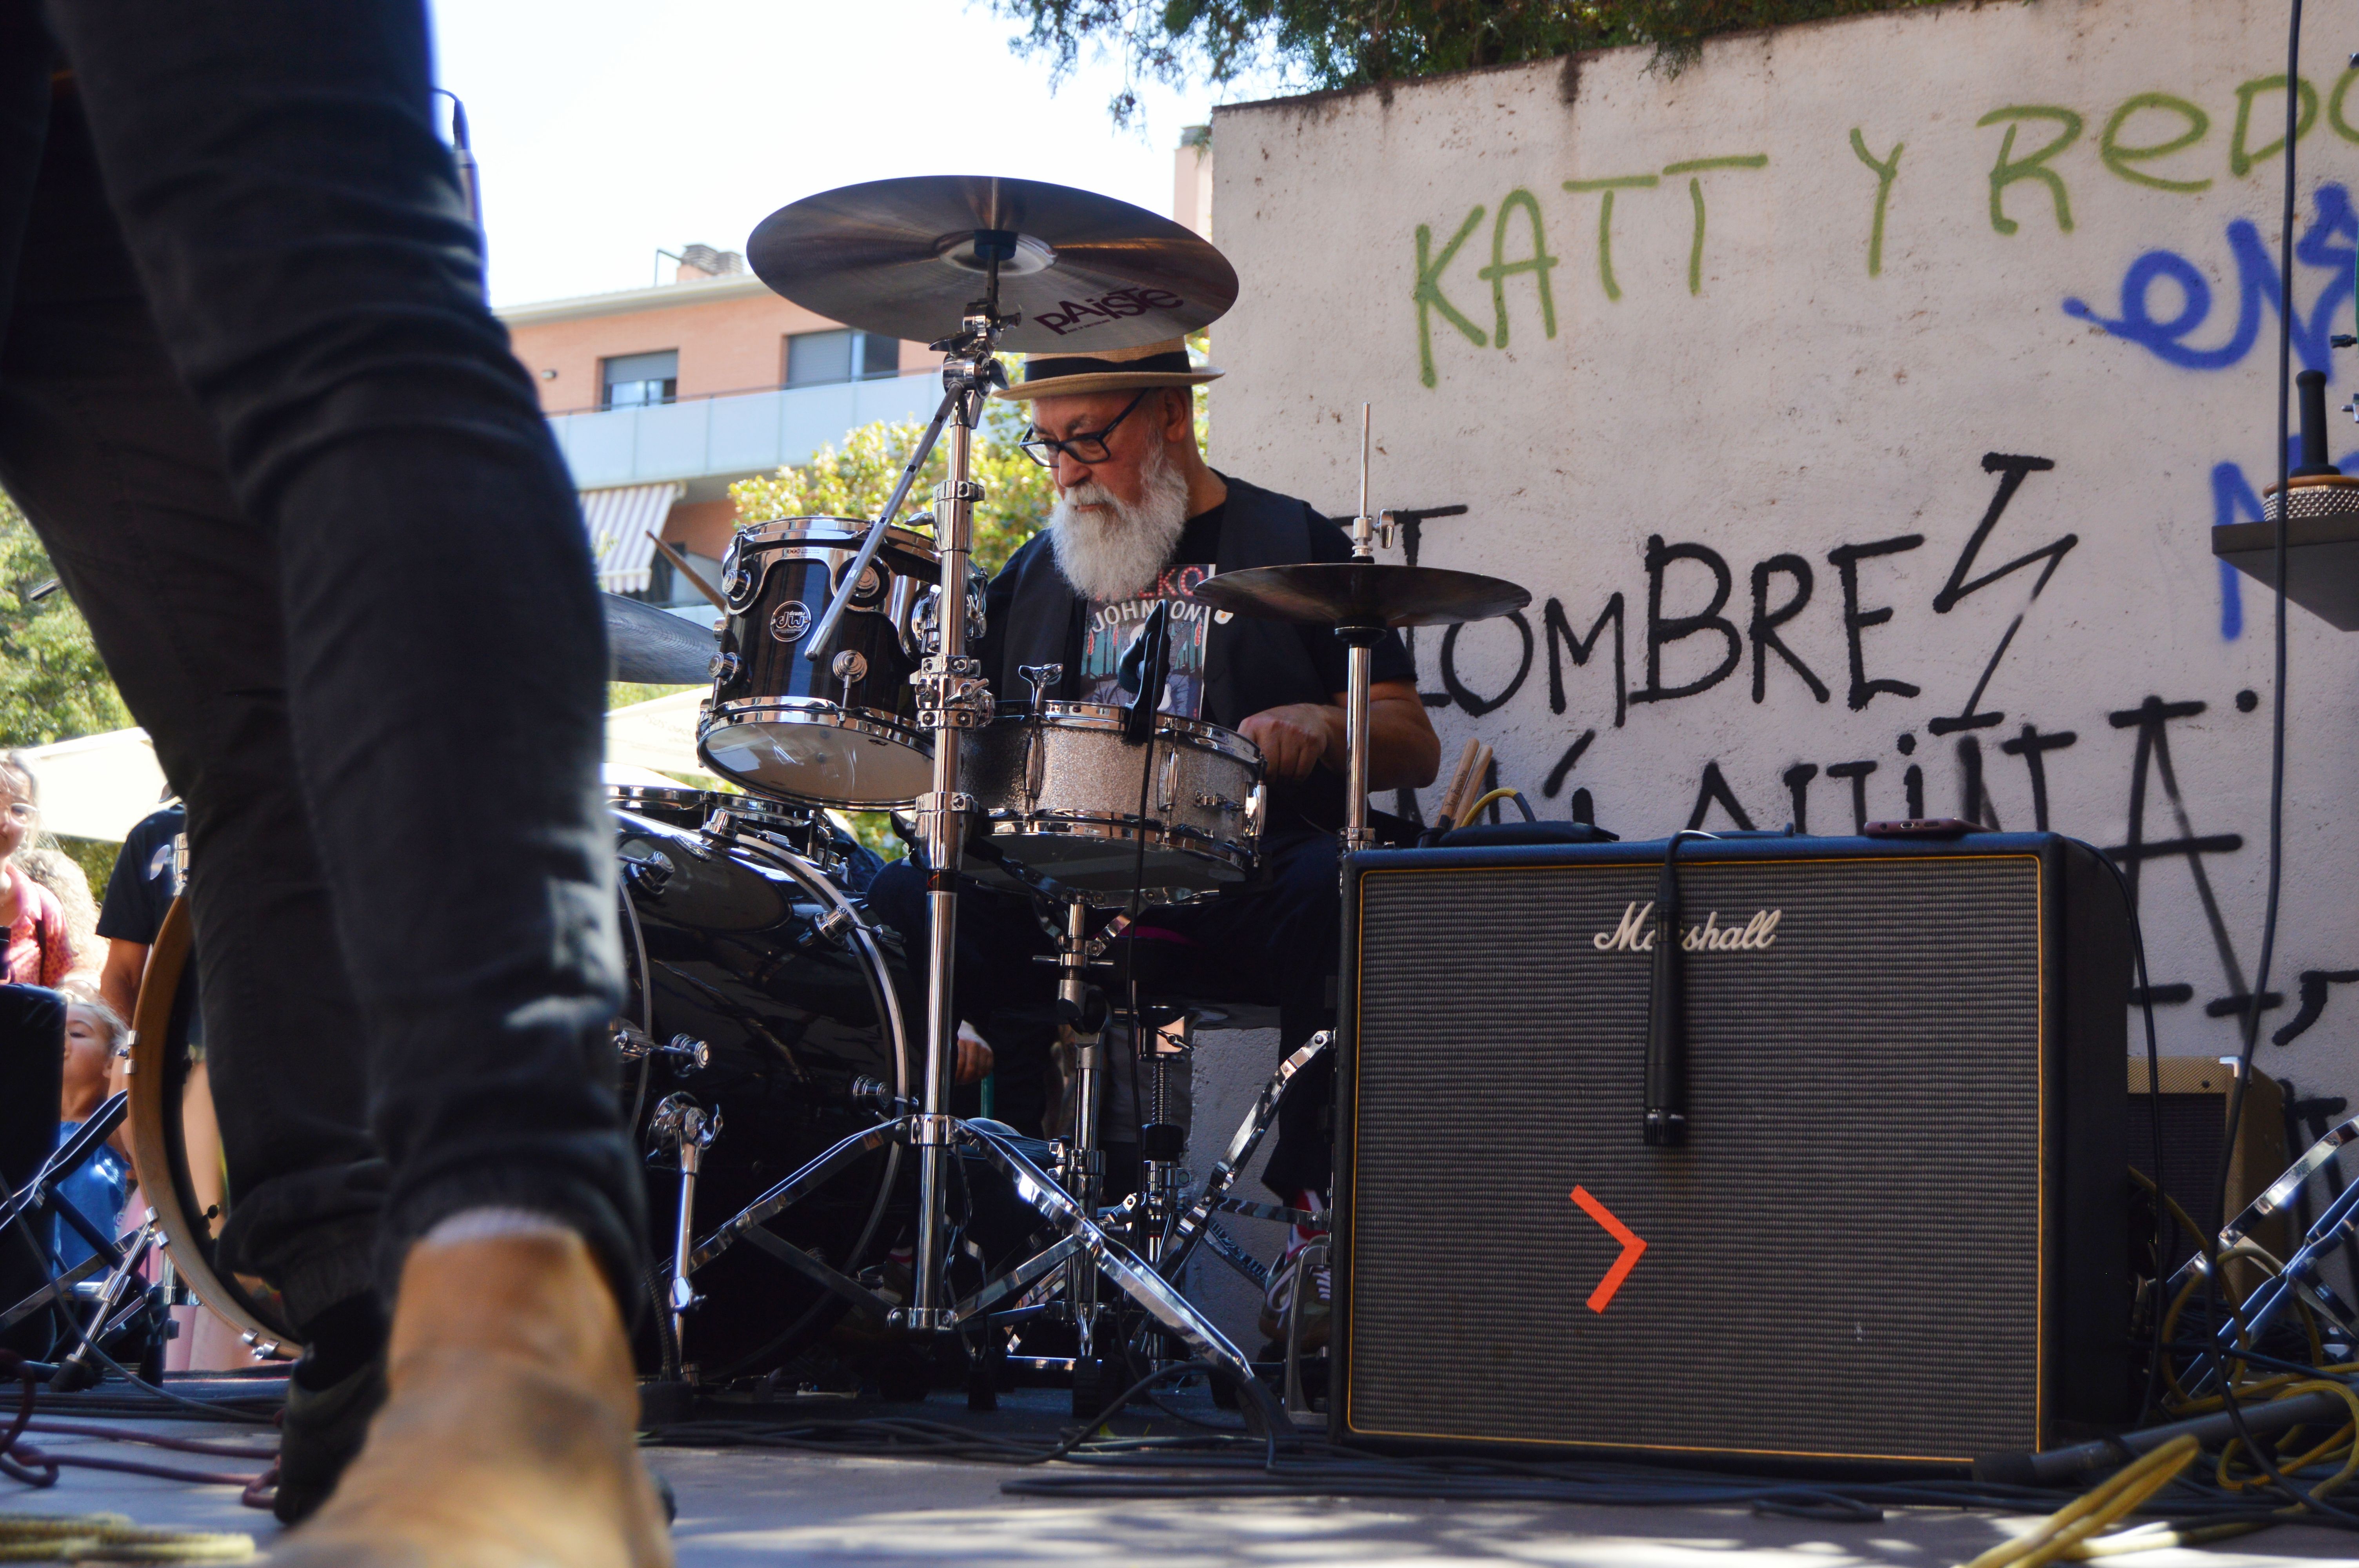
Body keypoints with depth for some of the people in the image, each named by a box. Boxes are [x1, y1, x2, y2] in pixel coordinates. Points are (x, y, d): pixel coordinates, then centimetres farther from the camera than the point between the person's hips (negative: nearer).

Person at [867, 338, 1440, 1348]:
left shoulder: (1292, 545, 11)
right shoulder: (1036, 573, 22)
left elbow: (1414, 748, 7)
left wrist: (1320, 725, -14)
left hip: (1242, 895, -3)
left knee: (1335, 888, -36)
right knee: (902, 904, -24)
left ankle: (1319, 1213, -30)